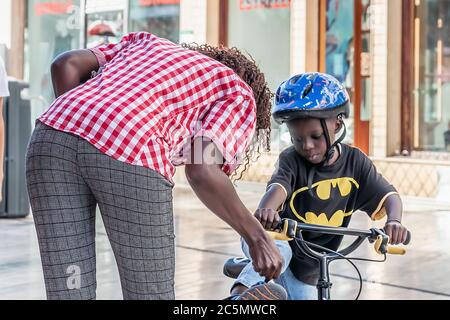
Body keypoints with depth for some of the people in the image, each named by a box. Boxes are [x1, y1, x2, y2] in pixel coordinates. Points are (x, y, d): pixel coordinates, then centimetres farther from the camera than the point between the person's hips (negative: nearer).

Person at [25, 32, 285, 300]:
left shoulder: (147, 43, 37)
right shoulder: (239, 95, 22)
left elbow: (66, 65, 21)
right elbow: (202, 171, 2)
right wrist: (257, 236, 13)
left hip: (53, 137, 5)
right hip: (129, 155, -5)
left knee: (70, 291, 9)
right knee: (150, 292, 12)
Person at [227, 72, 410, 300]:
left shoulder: (354, 162, -8)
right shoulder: (291, 160, -18)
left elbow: (388, 196, -12)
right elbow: (278, 186, -38)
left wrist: (394, 220, -36)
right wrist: (266, 209, -62)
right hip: (274, 239, -4)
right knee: (278, 252, -37)